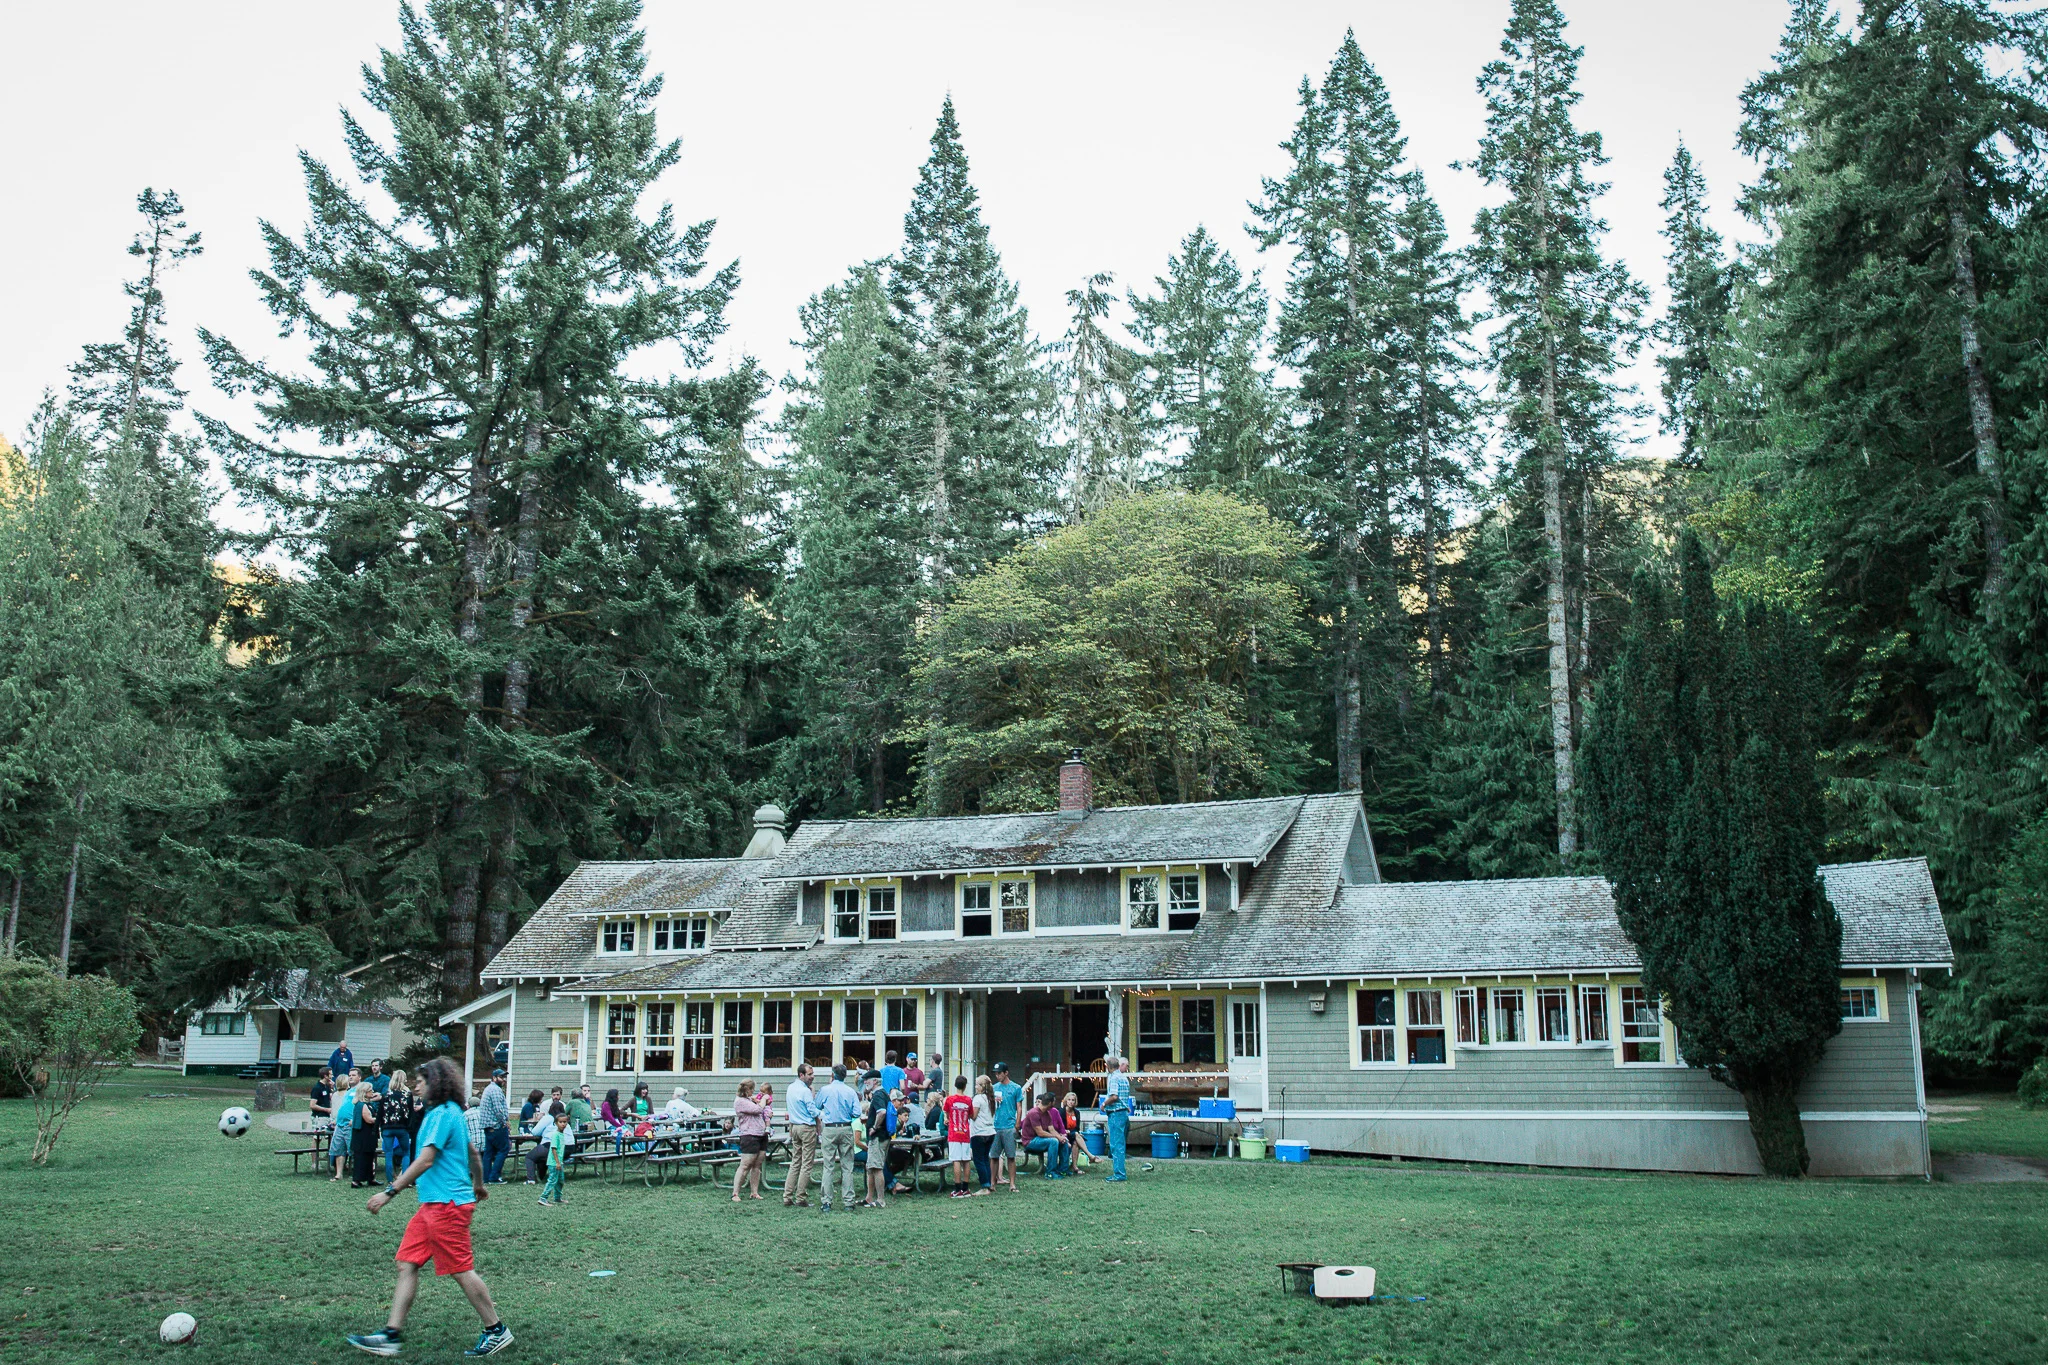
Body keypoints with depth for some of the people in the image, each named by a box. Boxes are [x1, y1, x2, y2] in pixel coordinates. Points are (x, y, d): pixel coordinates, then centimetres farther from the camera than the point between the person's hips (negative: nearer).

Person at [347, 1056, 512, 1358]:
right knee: (407, 1265, 8)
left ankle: (496, 1331, 7)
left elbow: (425, 1161, -21)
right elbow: (473, 1154, 27)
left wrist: (390, 1192, -19)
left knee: (462, 1271, -3)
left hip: (447, 1204, -10)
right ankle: (391, 1335, 10)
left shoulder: (442, 1114, -15)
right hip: (432, 1205, 10)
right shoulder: (453, 1112, 16)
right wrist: (479, 1185, 41)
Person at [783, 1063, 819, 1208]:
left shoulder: (791, 1088, 12)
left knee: (795, 1163, 11)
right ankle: (801, 1198, -2)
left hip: (794, 1126, 8)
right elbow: (814, 1112, -14)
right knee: (807, 1164, -2)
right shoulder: (805, 1091, -15)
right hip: (807, 1128, -8)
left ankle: (787, 1197, 8)